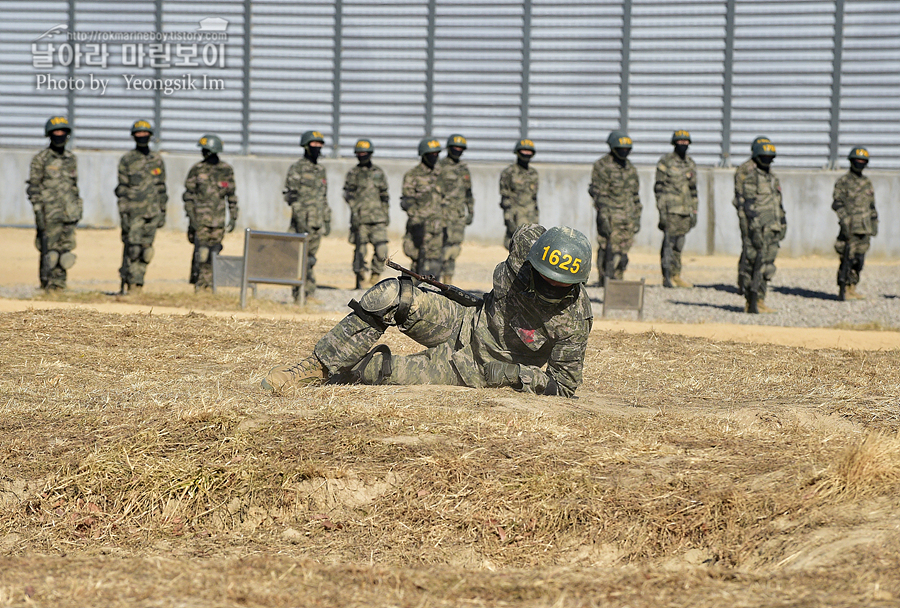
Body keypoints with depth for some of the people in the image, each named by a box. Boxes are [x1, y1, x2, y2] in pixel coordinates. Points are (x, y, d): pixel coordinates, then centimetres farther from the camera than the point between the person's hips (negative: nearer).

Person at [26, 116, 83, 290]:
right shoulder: (41, 159, -1)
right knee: (49, 248, -6)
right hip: (50, 213, -5)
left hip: (68, 213, 5)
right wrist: (38, 209, -11)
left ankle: (59, 282, 8)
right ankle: (46, 281, 2)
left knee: (66, 248, 2)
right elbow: (33, 186, -3)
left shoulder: (71, 159, 14)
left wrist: (78, 209, 16)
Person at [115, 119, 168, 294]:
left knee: (146, 250, 3)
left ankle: (138, 283, 9)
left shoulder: (157, 160, 12)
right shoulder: (127, 160, 2)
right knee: (132, 248, -10)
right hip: (133, 212, -4)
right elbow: (122, 188, -1)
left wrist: (162, 212, 11)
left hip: (152, 212, 4)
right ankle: (127, 283, -5)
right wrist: (123, 213, -8)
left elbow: (161, 188, 15)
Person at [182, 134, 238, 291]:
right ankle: (199, 283, 0)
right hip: (200, 218, -1)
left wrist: (233, 218, 4)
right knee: (201, 250, -5)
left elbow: (231, 196, 8)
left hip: (218, 219, 1)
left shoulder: (227, 170, 4)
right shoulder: (197, 170, 1)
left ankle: (209, 283, 8)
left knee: (214, 251, 2)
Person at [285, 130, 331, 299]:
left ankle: (308, 293, 10)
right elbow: (291, 196, -10)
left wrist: (327, 221, 17)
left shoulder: (320, 171, 17)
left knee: (310, 258, 7)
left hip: (317, 222, 6)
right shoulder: (297, 169, -5)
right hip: (302, 221, -6)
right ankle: (299, 294, -7)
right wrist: (300, 220, -18)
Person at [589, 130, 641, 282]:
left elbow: (635, 195, 22)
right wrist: (603, 217, -17)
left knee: (622, 252, 5)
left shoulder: (630, 168, 16)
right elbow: (598, 193, -11)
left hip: (627, 217, 6)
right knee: (609, 251, -9)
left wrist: (637, 218, 18)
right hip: (610, 216, -6)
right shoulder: (603, 166, -5)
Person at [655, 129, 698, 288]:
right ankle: (667, 277, -4)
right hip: (670, 209, -6)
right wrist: (662, 210, -14)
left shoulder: (691, 164, 14)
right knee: (669, 243, -6)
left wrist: (694, 211, 15)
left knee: (679, 244, 8)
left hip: (685, 210, 6)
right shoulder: (665, 162, -5)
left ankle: (676, 276, 13)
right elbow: (659, 187, -7)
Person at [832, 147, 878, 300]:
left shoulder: (867, 182, 16)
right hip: (850, 228, -7)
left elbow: (871, 205, 20)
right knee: (848, 258, -9)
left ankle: (852, 289, 13)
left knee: (859, 259, 7)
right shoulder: (843, 181, -4)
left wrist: (874, 224, 15)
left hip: (864, 228, 7)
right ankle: (843, 290, -5)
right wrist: (844, 221, -19)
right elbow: (837, 203, -10)